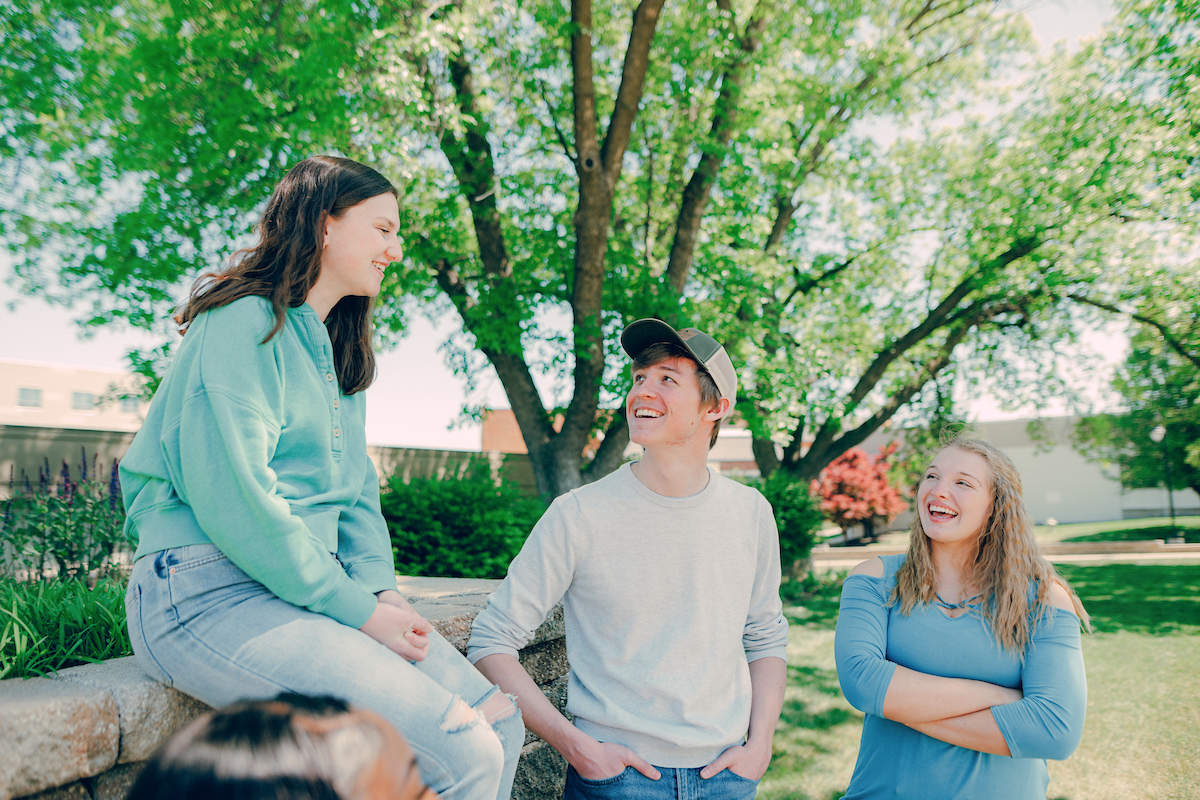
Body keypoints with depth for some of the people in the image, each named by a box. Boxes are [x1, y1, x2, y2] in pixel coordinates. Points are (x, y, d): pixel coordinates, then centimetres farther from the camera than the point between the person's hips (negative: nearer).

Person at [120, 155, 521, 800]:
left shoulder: (342, 355, 19)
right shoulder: (245, 321, -9)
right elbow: (232, 501, -19)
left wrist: (382, 590, -1)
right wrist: (359, 610, -16)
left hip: (315, 589, 9)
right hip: (212, 590, -8)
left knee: (498, 724, -6)